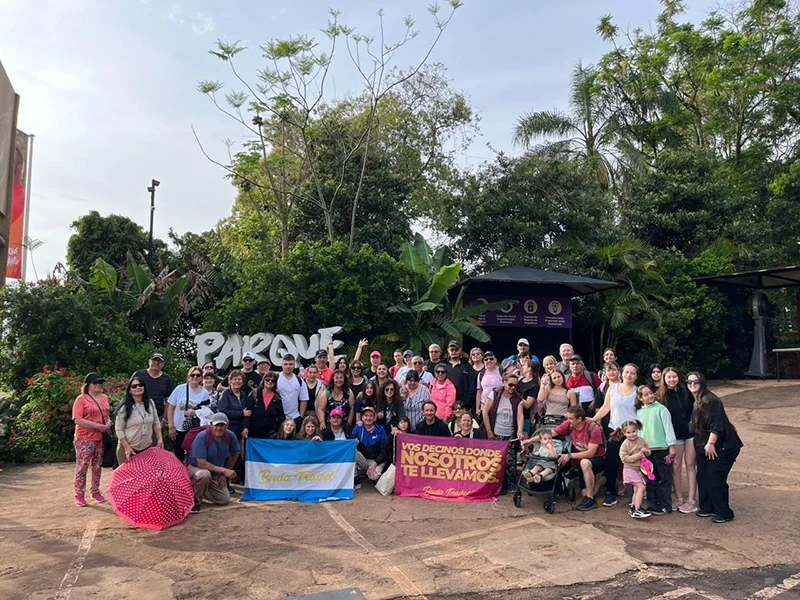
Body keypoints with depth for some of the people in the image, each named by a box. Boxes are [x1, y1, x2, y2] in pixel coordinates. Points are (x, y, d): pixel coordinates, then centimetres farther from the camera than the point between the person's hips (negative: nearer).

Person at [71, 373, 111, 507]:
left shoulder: (105, 398, 10)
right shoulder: (81, 399, -9)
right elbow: (78, 420, -17)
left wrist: (109, 423, -3)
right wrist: (99, 426, -20)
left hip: (101, 438, 6)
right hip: (85, 439, -6)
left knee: (98, 466, 14)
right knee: (82, 467, 0)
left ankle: (95, 492, 25)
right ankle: (79, 495, 9)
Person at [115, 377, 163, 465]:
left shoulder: (150, 403, 4)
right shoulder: (125, 407, -11)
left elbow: (156, 423, 13)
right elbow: (119, 429, -10)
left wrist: (160, 439, 5)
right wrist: (126, 447, -15)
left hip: (147, 447, 5)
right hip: (129, 448, -4)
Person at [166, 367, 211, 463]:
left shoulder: (204, 393, -4)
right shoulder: (180, 389, -8)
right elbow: (170, 407, -4)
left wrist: (196, 413, -17)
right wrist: (171, 427, -6)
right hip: (178, 429, -1)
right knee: (178, 456, 12)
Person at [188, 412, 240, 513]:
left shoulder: (230, 436, -13)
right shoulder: (202, 437, -28)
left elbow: (235, 455, 5)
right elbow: (202, 464, -31)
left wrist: (224, 475, 4)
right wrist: (224, 470, -31)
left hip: (215, 474, 6)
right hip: (196, 469, -5)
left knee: (225, 499, 1)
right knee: (205, 474, -39)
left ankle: (200, 491, 24)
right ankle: (195, 499, -10)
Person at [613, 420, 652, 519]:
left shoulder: (641, 440, 1)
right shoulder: (625, 444, -15)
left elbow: (649, 451, 9)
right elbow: (624, 458, -19)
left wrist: (646, 451, -15)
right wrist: (637, 456, -24)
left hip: (639, 469, 7)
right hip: (630, 469, -7)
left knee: (637, 489, 15)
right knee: (641, 487, -16)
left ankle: (633, 508, 29)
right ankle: (637, 510, -13)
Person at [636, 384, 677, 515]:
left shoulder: (661, 409, -5)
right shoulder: (639, 412, 9)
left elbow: (668, 427, -6)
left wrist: (671, 446, -10)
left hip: (662, 449, -4)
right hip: (646, 450, 5)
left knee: (664, 478, 2)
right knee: (650, 479, 10)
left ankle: (665, 506, 7)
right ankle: (652, 505, 17)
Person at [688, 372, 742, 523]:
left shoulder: (710, 400, -16)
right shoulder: (695, 402, 13)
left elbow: (717, 423, -23)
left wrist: (710, 443, -27)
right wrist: (700, 445, 18)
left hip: (723, 446, -9)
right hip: (705, 446, 9)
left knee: (715, 478, -9)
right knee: (703, 476, 8)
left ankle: (724, 513, 3)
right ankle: (707, 507, 20)